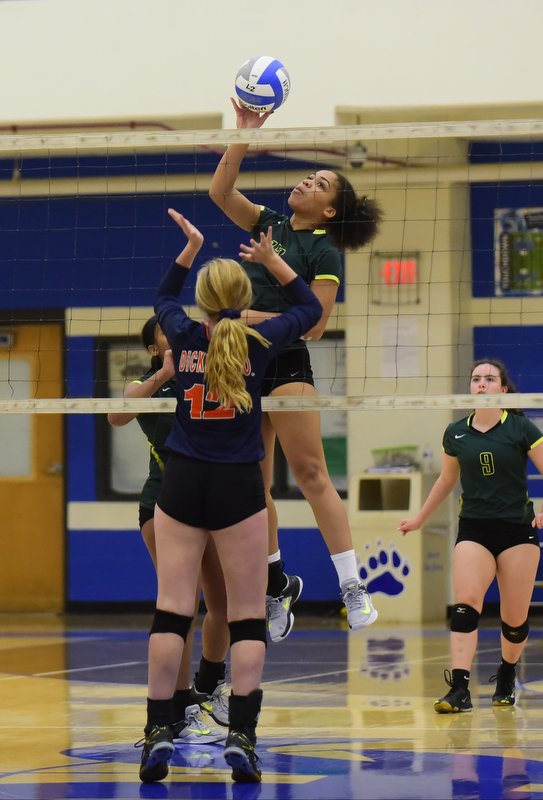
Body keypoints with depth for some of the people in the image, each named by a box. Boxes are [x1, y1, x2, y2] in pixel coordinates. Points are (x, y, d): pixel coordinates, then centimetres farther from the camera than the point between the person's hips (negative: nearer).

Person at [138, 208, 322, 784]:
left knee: (172, 610, 1)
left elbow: (163, 298, 25)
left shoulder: (185, 336, 0)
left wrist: (190, 249, 25)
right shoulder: (257, 341, -4)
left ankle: (158, 733, -3)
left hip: (182, 483, 2)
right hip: (238, 486, -2)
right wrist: (272, 260, 16)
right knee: (248, 617, 2)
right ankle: (241, 738, -7)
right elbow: (310, 309, 15)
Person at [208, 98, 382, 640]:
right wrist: (243, 135, 4)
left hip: (286, 366, -6)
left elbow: (313, 325, -10)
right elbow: (220, 192, 11)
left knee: (310, 473, -13)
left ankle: (353, 587, -14)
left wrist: (254, 317, -16)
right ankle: (277, 585, 16)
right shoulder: (271, 225, 13)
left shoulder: (323, 252, -4)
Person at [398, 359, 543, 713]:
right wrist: (420, 519, 31)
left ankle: (506, 678, 28)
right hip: (473, 530, 2)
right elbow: (447, 480, 24)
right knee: (465, 603, -19)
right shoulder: (456, 433, 8)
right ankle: (460, 688, -27)